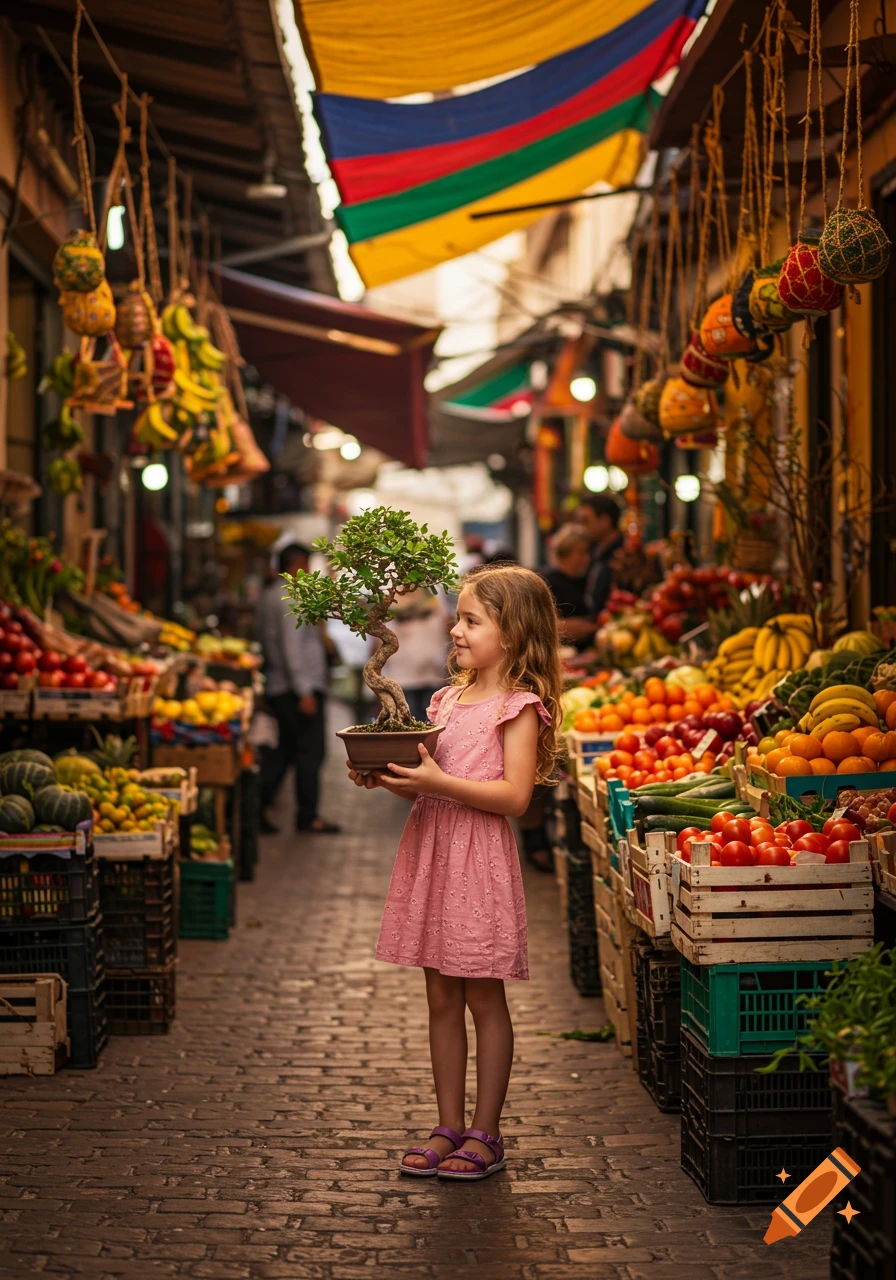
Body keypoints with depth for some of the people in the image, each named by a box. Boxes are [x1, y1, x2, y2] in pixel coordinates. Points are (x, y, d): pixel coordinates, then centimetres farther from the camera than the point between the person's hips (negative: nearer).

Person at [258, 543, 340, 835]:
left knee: (285, 748, 15)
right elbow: (292, 647, -22)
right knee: (310, 750, -1)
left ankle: (257, 803, 8)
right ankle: (307, 816, 4)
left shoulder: (269, 596, 14)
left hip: (277, 687, 10)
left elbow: (266, 639, 21)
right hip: (302, 686, -10)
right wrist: (304, 691, -22)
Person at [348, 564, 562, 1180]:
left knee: (484, 996, 1)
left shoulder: (520, 706, -8)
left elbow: (515, 796, -17)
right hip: (431, 852, 7)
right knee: (442, 997, 10)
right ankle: (450, 1127, 19)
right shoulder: (447, 700, 14)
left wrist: (438, 782, -23)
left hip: (481, 859, -7)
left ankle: (486, 1135, 10)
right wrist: (387, 776, -3)